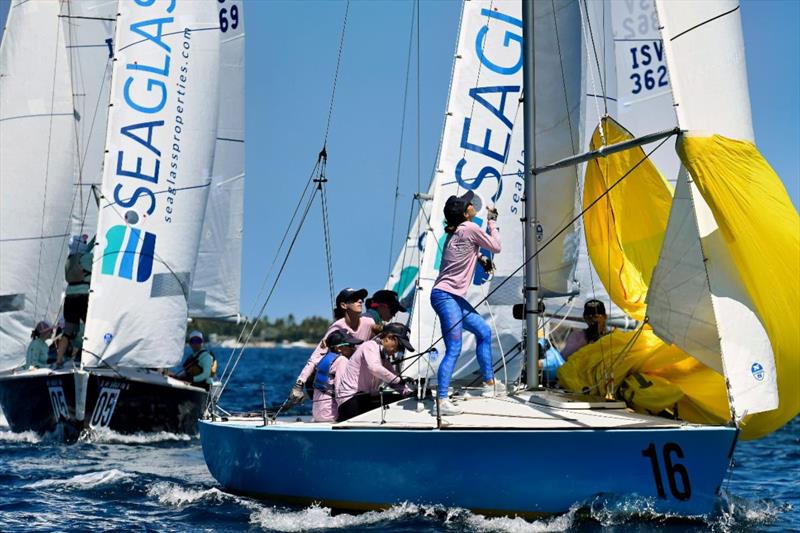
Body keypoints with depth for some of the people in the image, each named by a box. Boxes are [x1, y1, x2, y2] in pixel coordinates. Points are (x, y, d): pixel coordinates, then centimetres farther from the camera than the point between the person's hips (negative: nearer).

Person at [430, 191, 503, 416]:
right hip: (445, 296, -10)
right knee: (454, 349, -15)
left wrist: (479, 257, 19)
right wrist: (492, 221, 11)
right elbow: (496, 247, 0)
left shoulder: (457, 231, 16)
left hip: (454, 297, 10)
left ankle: (489, 382, 30)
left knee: (484, 332, 21)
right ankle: (442, 401, -20)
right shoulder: (470, 228, -11)